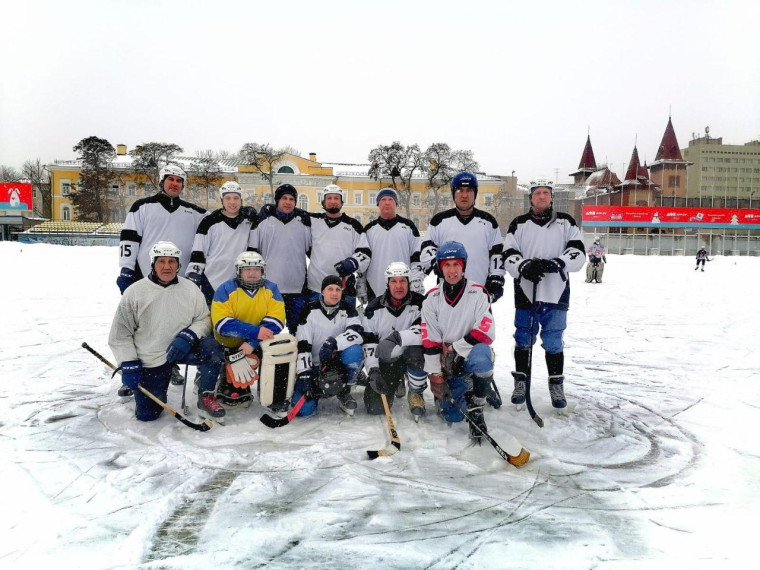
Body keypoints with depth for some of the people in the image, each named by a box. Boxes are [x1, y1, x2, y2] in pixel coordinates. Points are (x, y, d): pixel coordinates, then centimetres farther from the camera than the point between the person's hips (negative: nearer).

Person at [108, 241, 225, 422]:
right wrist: (129, 365, -10)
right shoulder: (134, 293, -8)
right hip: (149, 360, 0)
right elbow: (120, 333, -4)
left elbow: (204, 319, 0)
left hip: (182, 349, 1)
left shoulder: (190, 289, -4)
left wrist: (188, 336, -20)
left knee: (212, 348, -29)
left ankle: (206, 396, -6)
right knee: (147, 414, 0)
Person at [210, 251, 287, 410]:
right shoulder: (226, 289, -9)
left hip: (258, 343, 3)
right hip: (228, 344, -3)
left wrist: (252, 343, -25)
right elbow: (222, 323, -21)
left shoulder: (271, 289, -2)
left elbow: (275, 321, -12)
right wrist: (255, 331, -32)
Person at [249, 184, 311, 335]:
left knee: (298, 330, 10)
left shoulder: (303, 220, 6)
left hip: (298, 288, 1)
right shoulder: (263, 220, 1)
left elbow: (312, 250, 11)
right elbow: (252, 252, 5)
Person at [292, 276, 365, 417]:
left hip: (338, 362, 1)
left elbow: (358, 333, -24)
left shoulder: (347, 309, -5)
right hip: (314, 364, 0)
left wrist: (334, 343, -39)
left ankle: (344, 392, -8)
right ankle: (318, 387, 18)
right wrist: (304, 374, -22)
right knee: (304, 408, -18)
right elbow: (302, 346, -14)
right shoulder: (311, 310, -9)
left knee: (354, 351, -34)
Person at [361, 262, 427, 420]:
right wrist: (373, 371, -15)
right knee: (375, 406, -9)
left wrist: (397, 337, -43)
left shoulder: (419, 303, -12)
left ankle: (416, 393, -8)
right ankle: (396, 384, 27)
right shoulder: (375, 308, -6)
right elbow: (368, 342, -5)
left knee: (416, 352, -38)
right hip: (385, 361, 2)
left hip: (410, 358, -2)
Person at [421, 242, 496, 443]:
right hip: (446, 362, 2)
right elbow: (429, 340, -5)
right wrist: (435, 375, -10)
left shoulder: (478, 293, -7)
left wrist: (455, 348, -18)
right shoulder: (432, 298, -2)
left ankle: (476, 408, -17)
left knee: (480, 355, -37)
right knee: (451, 415, -9)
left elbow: (486, 331, -17)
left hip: (472, 354, -2)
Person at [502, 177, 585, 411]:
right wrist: (525, 266, -21)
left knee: (553, 342, 4)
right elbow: (509, 256, -1)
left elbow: (578, 253, -2)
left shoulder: (566, 222, 7)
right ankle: (521, 381, 21)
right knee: (523, 339, 7)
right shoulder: (519, 224, 7)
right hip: (526, 292, 1)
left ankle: (556, 385, 19)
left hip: (556, 293, 0)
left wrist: (554, 264, -18)